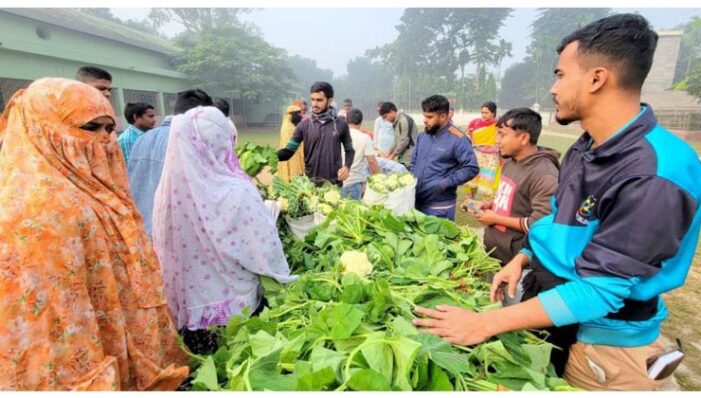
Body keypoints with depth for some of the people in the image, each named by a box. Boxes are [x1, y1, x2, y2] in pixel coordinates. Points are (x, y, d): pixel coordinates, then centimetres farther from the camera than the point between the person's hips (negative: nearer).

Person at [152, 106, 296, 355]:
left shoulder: (167, 189, -8)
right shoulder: (236, 193, -24)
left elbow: (163, 251, 3)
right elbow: (266, 250, -19)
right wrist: (282, 278, 0)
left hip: (185, 307, 5)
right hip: (232, 308, -4)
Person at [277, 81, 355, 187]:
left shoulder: (341, 125, 0)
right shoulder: (304, 125, 0)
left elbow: (350, 150, 9)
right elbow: (288, 151, -3)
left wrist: (347, 166, -10)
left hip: (334, 183, 0)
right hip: (310, 182, 0)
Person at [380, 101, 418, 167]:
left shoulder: (404, 120, -13)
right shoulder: (396, 122, 15)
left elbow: (404, 141, -16)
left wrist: (393, 154, -8)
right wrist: (389, 152, 13)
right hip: (403, 158, 8)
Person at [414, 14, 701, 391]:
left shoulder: (656, 176, -28)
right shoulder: (585, 149, 1)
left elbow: (599, 290, -29)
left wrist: (486, 323, -30)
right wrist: (522, 259, -2)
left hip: (603, 342, -7)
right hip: (546, 308, 8)